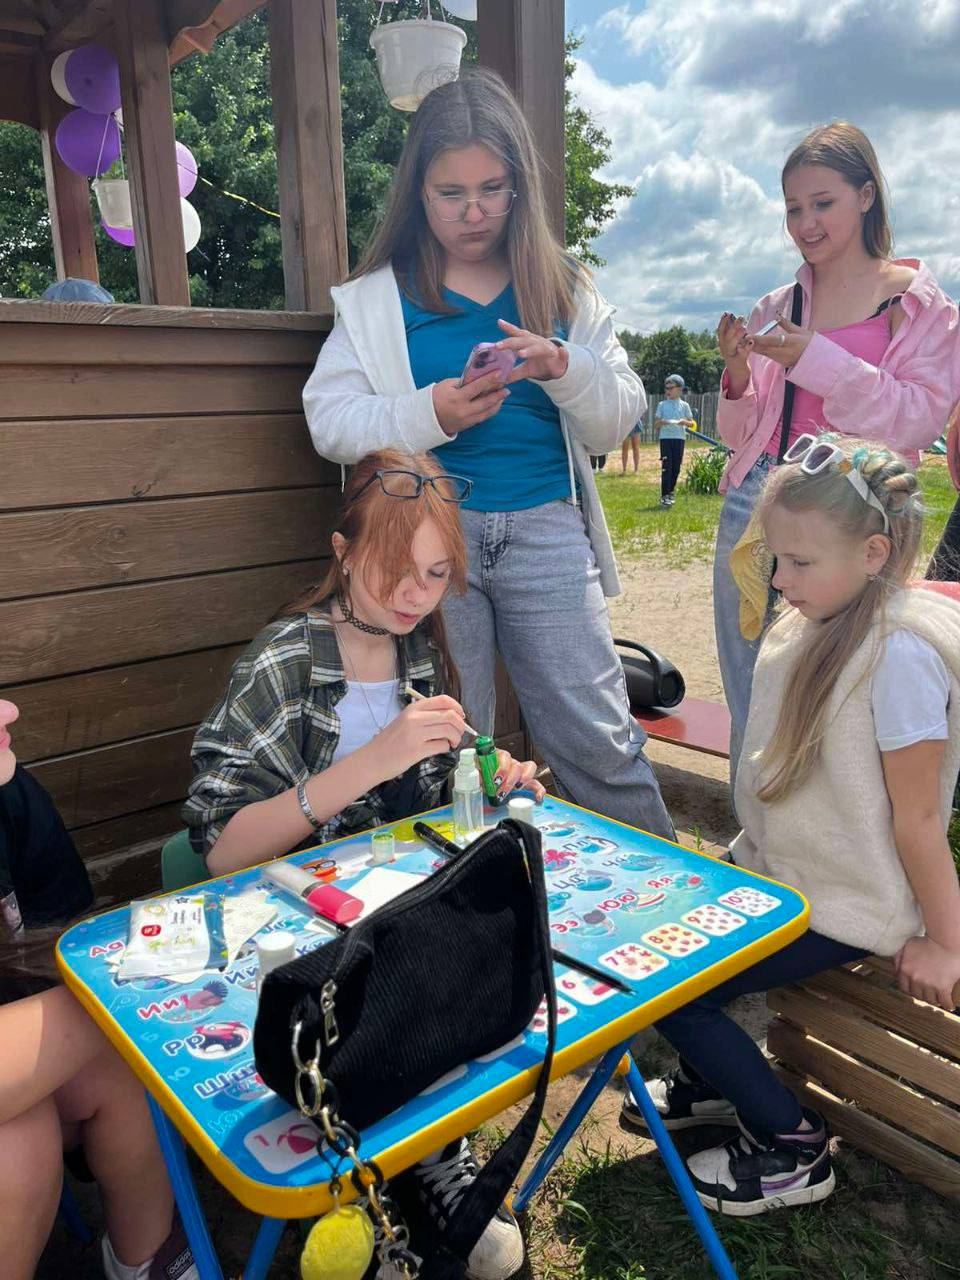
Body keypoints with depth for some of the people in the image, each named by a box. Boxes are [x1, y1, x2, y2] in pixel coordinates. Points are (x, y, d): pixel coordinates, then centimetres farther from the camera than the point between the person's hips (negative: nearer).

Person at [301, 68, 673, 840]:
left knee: (599, 740, 2)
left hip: (546, 529, 1)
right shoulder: (376, 298, 6)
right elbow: (330, 422, -3)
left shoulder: (565, 290, 11)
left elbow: (617, 424, 7)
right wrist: (428, 413, -19)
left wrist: (566, 370, -13)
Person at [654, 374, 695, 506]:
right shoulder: (662, 405, 7)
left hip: (679, 438, 2)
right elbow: (656, 423, 5)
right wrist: (663, 422, -16)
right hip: (665, 437, -2)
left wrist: (684, 422, -12)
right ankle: (664, 496, -9)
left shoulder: (684, 405, 8)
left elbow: (692, 423, 9)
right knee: (666, 466, -9)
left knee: (676, 467, 4)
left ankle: (670, 492, 20)